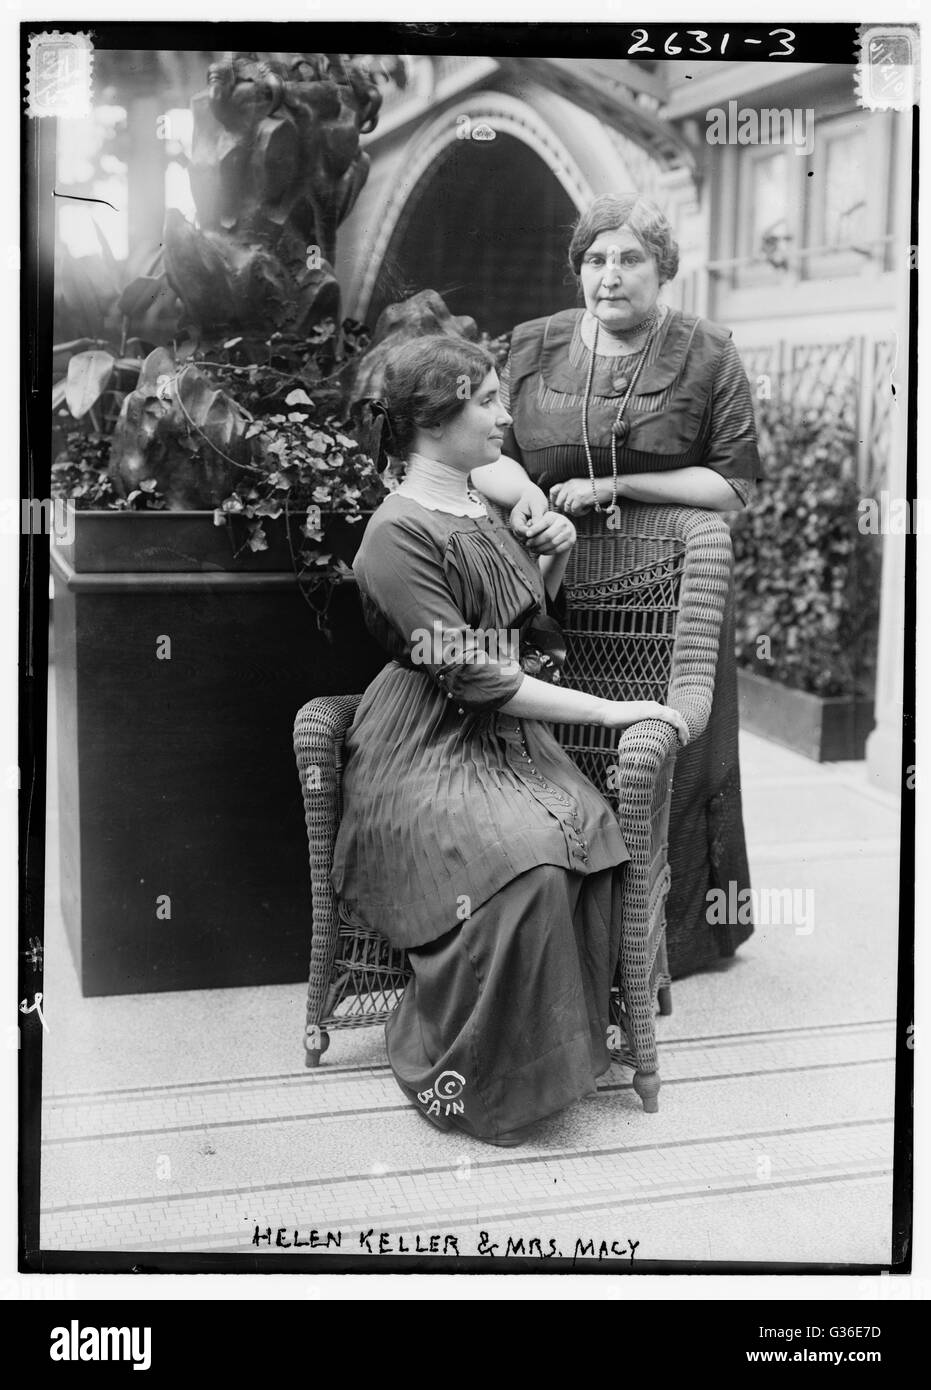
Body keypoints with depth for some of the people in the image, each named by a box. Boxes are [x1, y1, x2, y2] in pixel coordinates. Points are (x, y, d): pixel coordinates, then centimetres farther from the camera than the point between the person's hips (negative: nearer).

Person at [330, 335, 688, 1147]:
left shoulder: (490, 500, 12)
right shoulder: (400, 531, -15)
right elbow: (471, 675, -19)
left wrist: (555, 555, 6)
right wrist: (608, 711, -17)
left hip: (507, 737, 7)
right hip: (424, 752, -7)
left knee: (593, 833, -22)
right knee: (526, 863, -31)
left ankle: (563, 1043, -6)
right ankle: (458, 1077, -11)